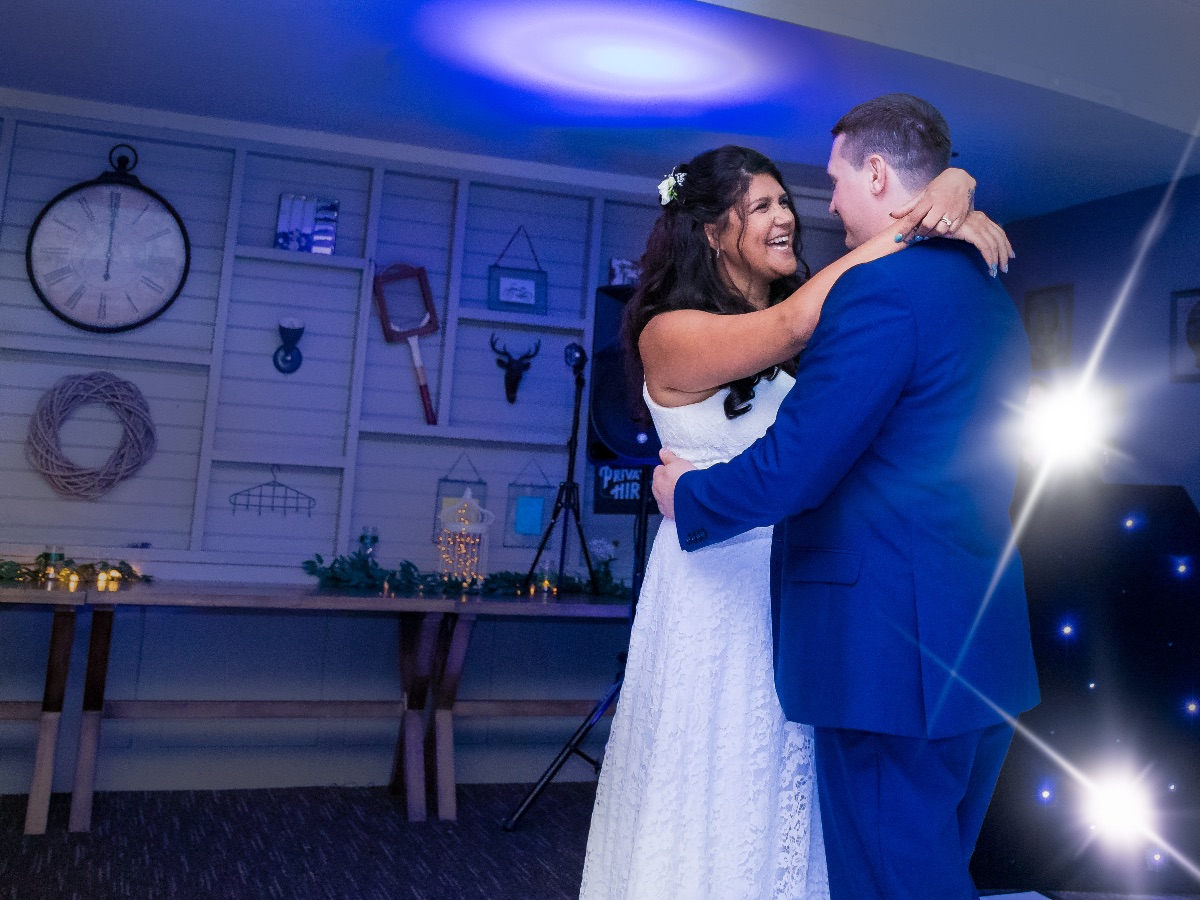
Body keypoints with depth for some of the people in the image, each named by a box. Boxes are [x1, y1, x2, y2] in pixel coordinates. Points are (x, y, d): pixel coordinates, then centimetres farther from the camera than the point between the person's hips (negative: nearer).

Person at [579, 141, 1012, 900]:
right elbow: (792, 326, -26)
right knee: (719, 787, 9)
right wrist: (912, 226, -20)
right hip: (717, 590, -5)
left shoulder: (821, 308, 6)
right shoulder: (670, 332, -10)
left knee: (795, 791, 16)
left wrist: (956, 202, -16)